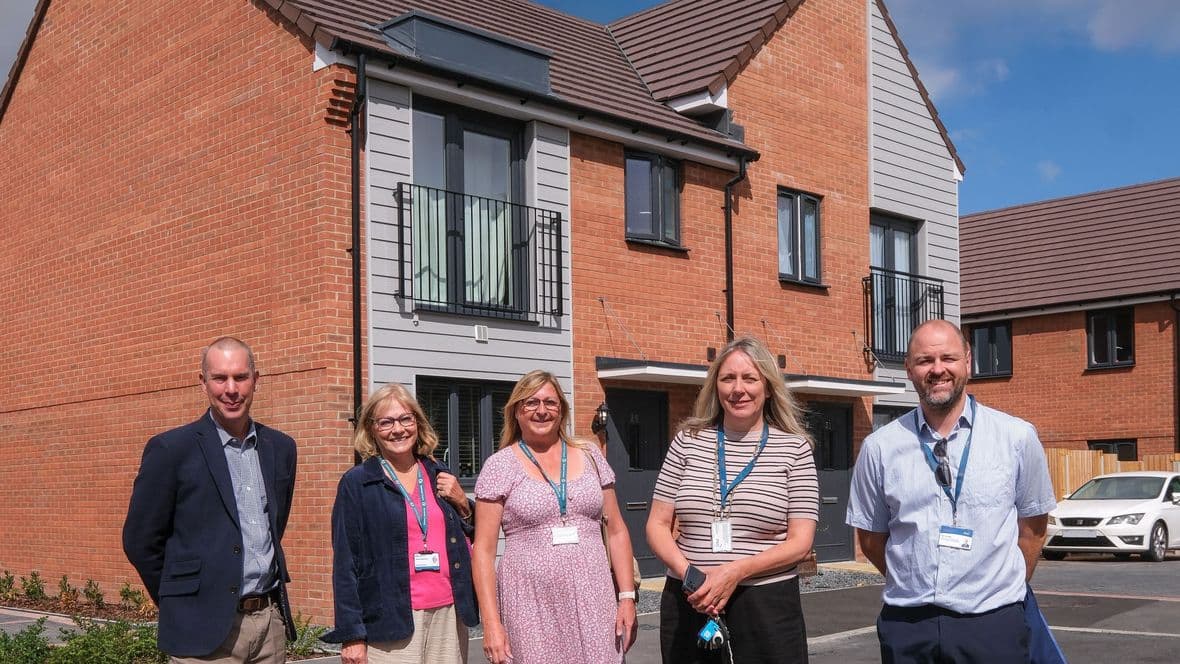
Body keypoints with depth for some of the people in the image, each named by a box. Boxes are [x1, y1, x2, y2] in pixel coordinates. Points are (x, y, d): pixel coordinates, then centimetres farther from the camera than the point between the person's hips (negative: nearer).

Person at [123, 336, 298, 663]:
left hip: (272, 622, 4)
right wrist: (182, 603, 3)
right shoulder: (171, 449, -6)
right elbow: (140, 541, -3)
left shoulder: (281, 448, 8)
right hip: (206, 629, -4)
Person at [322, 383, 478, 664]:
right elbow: (345, 563, -4)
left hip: (449, 616, 4)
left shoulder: (440, 477, 11)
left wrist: (462, 504, 1)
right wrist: (352, 635, -9)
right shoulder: (356, 483, -1)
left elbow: (472, 543, 19)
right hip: (391, 622, -4)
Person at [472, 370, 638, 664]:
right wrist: (491, 623, -8)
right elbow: (483, 550, -1)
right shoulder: (500, 466, 1)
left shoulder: (589, 458, 9)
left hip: (592, 599, 2)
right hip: (531, 605, -2)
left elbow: (617, 532, 12)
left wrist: (627, 596, 3)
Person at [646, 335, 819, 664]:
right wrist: (688, 574, -13)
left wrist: (736, 571, -18)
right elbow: (657, 525, 5)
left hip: (767, 606, -2)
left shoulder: (794, 448, 0)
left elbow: (800, 542, -5)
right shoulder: (688, 441, 5)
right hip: (688, 604, 2)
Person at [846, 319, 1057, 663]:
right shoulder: (879, 447, -1)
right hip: (906, 623, 1)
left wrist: (1008, 588, 12)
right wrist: (917, 587, 11)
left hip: (992, 622, -1)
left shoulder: (1018, 437, -1)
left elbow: (1032, 525, 9)